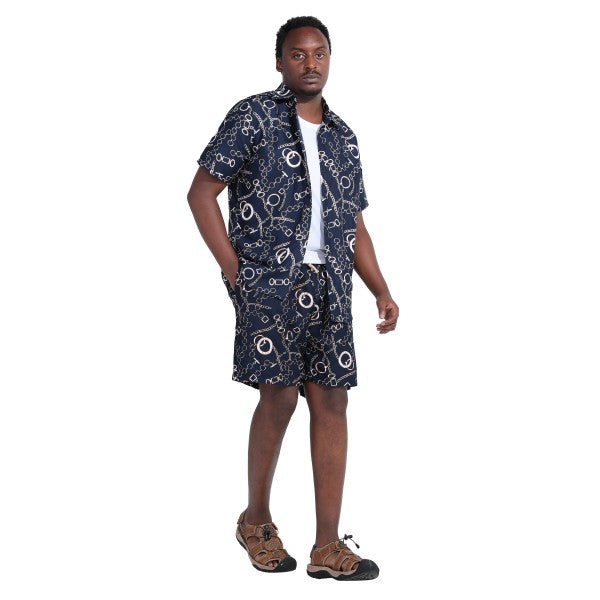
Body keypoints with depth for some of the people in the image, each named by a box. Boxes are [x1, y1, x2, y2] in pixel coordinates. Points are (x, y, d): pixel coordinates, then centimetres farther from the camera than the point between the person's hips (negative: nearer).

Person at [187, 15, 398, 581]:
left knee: (331, 402, 0)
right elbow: (202, 192, -1)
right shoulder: (253, 116, 2)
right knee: (279, 397, -7)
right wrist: (233, 268, -9)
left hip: (329, 286, 5)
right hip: (270, 281, -5)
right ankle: (255, 521, 16)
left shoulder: (342, 136, 18)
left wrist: (381, 290, 9)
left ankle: (328, 546, 5)